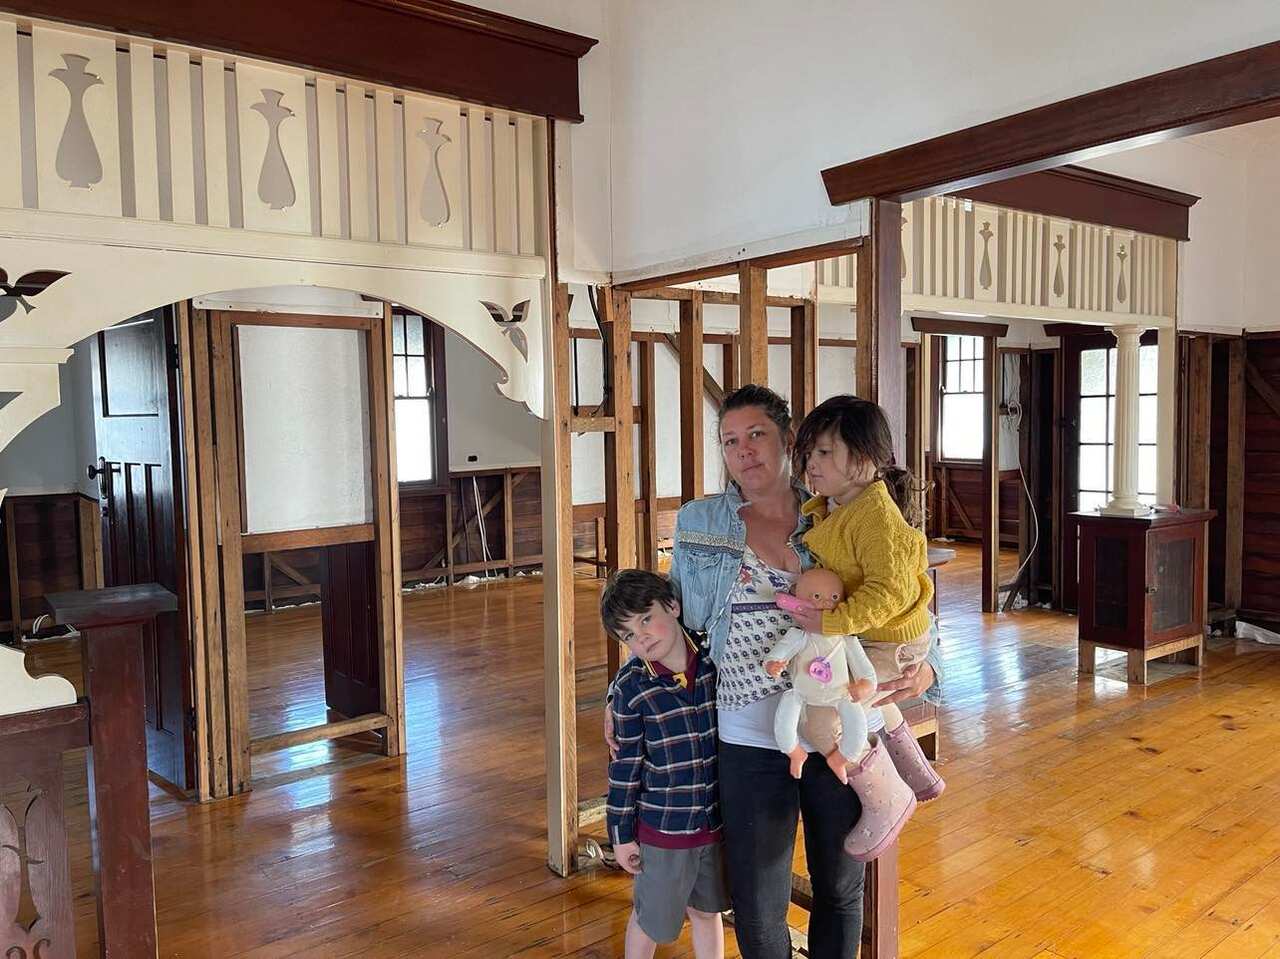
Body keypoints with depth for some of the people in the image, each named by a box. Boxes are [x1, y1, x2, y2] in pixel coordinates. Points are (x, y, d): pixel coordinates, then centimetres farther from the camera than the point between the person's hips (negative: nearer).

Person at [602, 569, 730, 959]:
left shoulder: (715, 661, -10)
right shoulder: (631, 685, -16)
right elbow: (626, 762, -8)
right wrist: (622, 833, -3)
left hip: (717, 819, 3)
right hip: (662, 826, -2)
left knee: (707, 911, 22)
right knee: (650, 918, 16)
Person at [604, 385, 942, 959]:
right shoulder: (697, 524, 1)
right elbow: (671, 620, 10)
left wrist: (924, 669, -14)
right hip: (750, 740, 0)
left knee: (839, 889, 20)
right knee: (757, 910, 10)